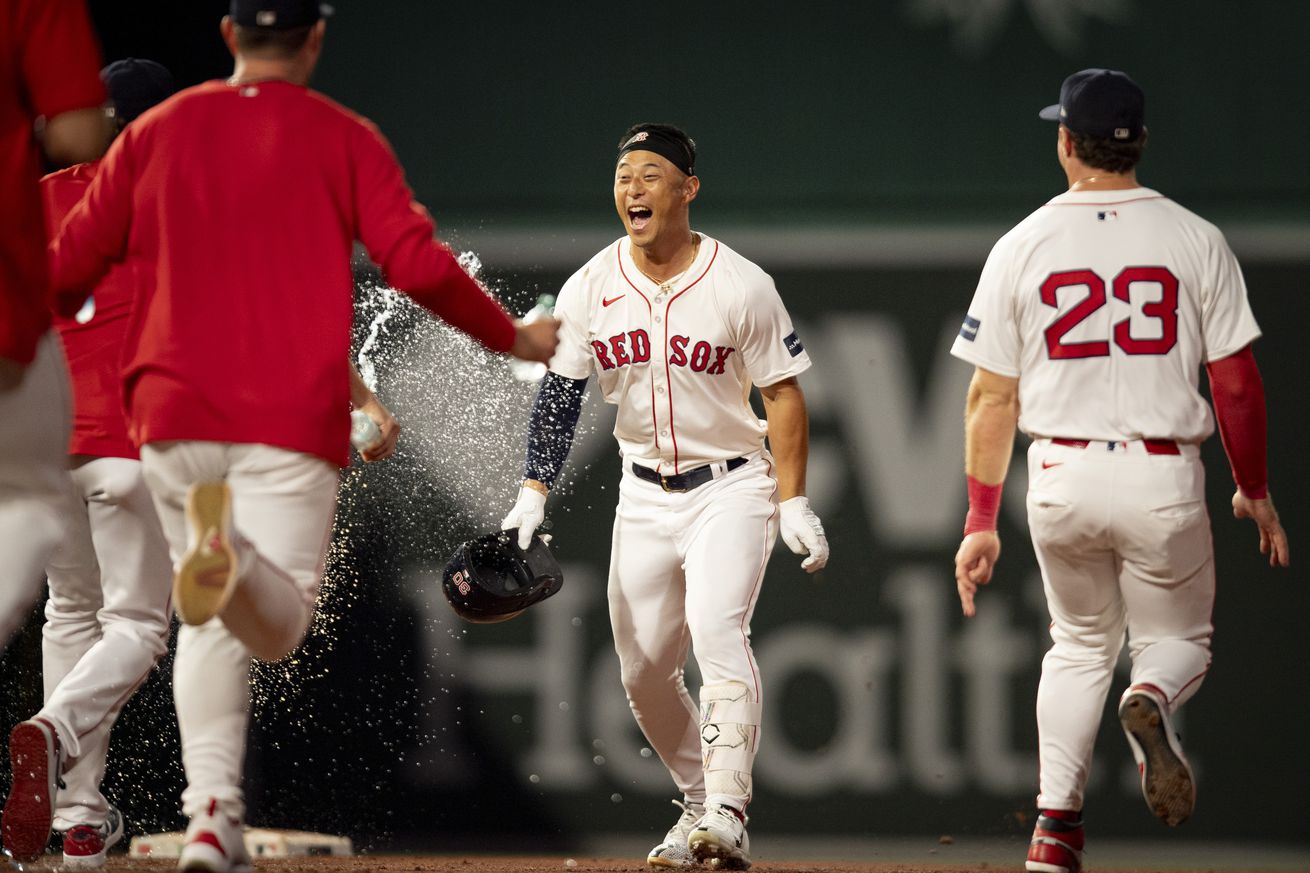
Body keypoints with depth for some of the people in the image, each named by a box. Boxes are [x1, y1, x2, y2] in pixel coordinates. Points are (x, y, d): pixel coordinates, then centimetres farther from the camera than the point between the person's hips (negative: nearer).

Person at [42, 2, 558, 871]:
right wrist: (514, 338, 8)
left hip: (172, 410, 3)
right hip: (293, 416, -3)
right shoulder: (344, 139, 4)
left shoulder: (157, 130, 11)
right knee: (278, 624, -6)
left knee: (214, 628, 15)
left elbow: (70, 267, 9)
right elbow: (418, 263, -6)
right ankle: (236, 560, -42)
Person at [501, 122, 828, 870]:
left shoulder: (741, 286, -12)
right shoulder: (591, 289, -3)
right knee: (643, 668, 6)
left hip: (732, 487, -5)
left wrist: (794, 503, -12)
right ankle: (699, 803, 25)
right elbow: (560, 395, 2)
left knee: (717, 631, -25)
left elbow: (784, 395, -7)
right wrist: (534, 492, -8)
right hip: (645, 494, 5)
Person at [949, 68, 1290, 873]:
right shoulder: (1195, 241, -2)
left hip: (1061, 476, 2)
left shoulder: (1022, 247, 1)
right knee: (1179, 640, 17)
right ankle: (1151, 703, -20)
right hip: (1162, 478, -2)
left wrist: (982, 521, 7)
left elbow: (992, 397, 2)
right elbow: (1236, 383, -3)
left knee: (1080, 645, 21)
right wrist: (1255, 492, 10)